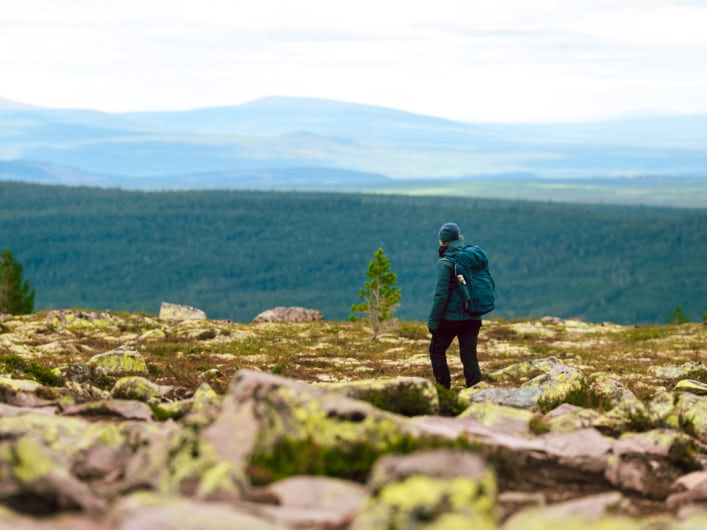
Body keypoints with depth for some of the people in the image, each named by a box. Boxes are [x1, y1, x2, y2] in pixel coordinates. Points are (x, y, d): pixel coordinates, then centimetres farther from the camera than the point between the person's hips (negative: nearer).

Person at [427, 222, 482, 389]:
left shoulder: (445, 263, -12)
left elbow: (441, 294, -16)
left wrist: (433, 321, -11)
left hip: (451, 317, -5)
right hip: (473, 317, 5)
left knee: (436, 349, 13)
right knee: (469, 356, 7)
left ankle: (444, 389, 11)